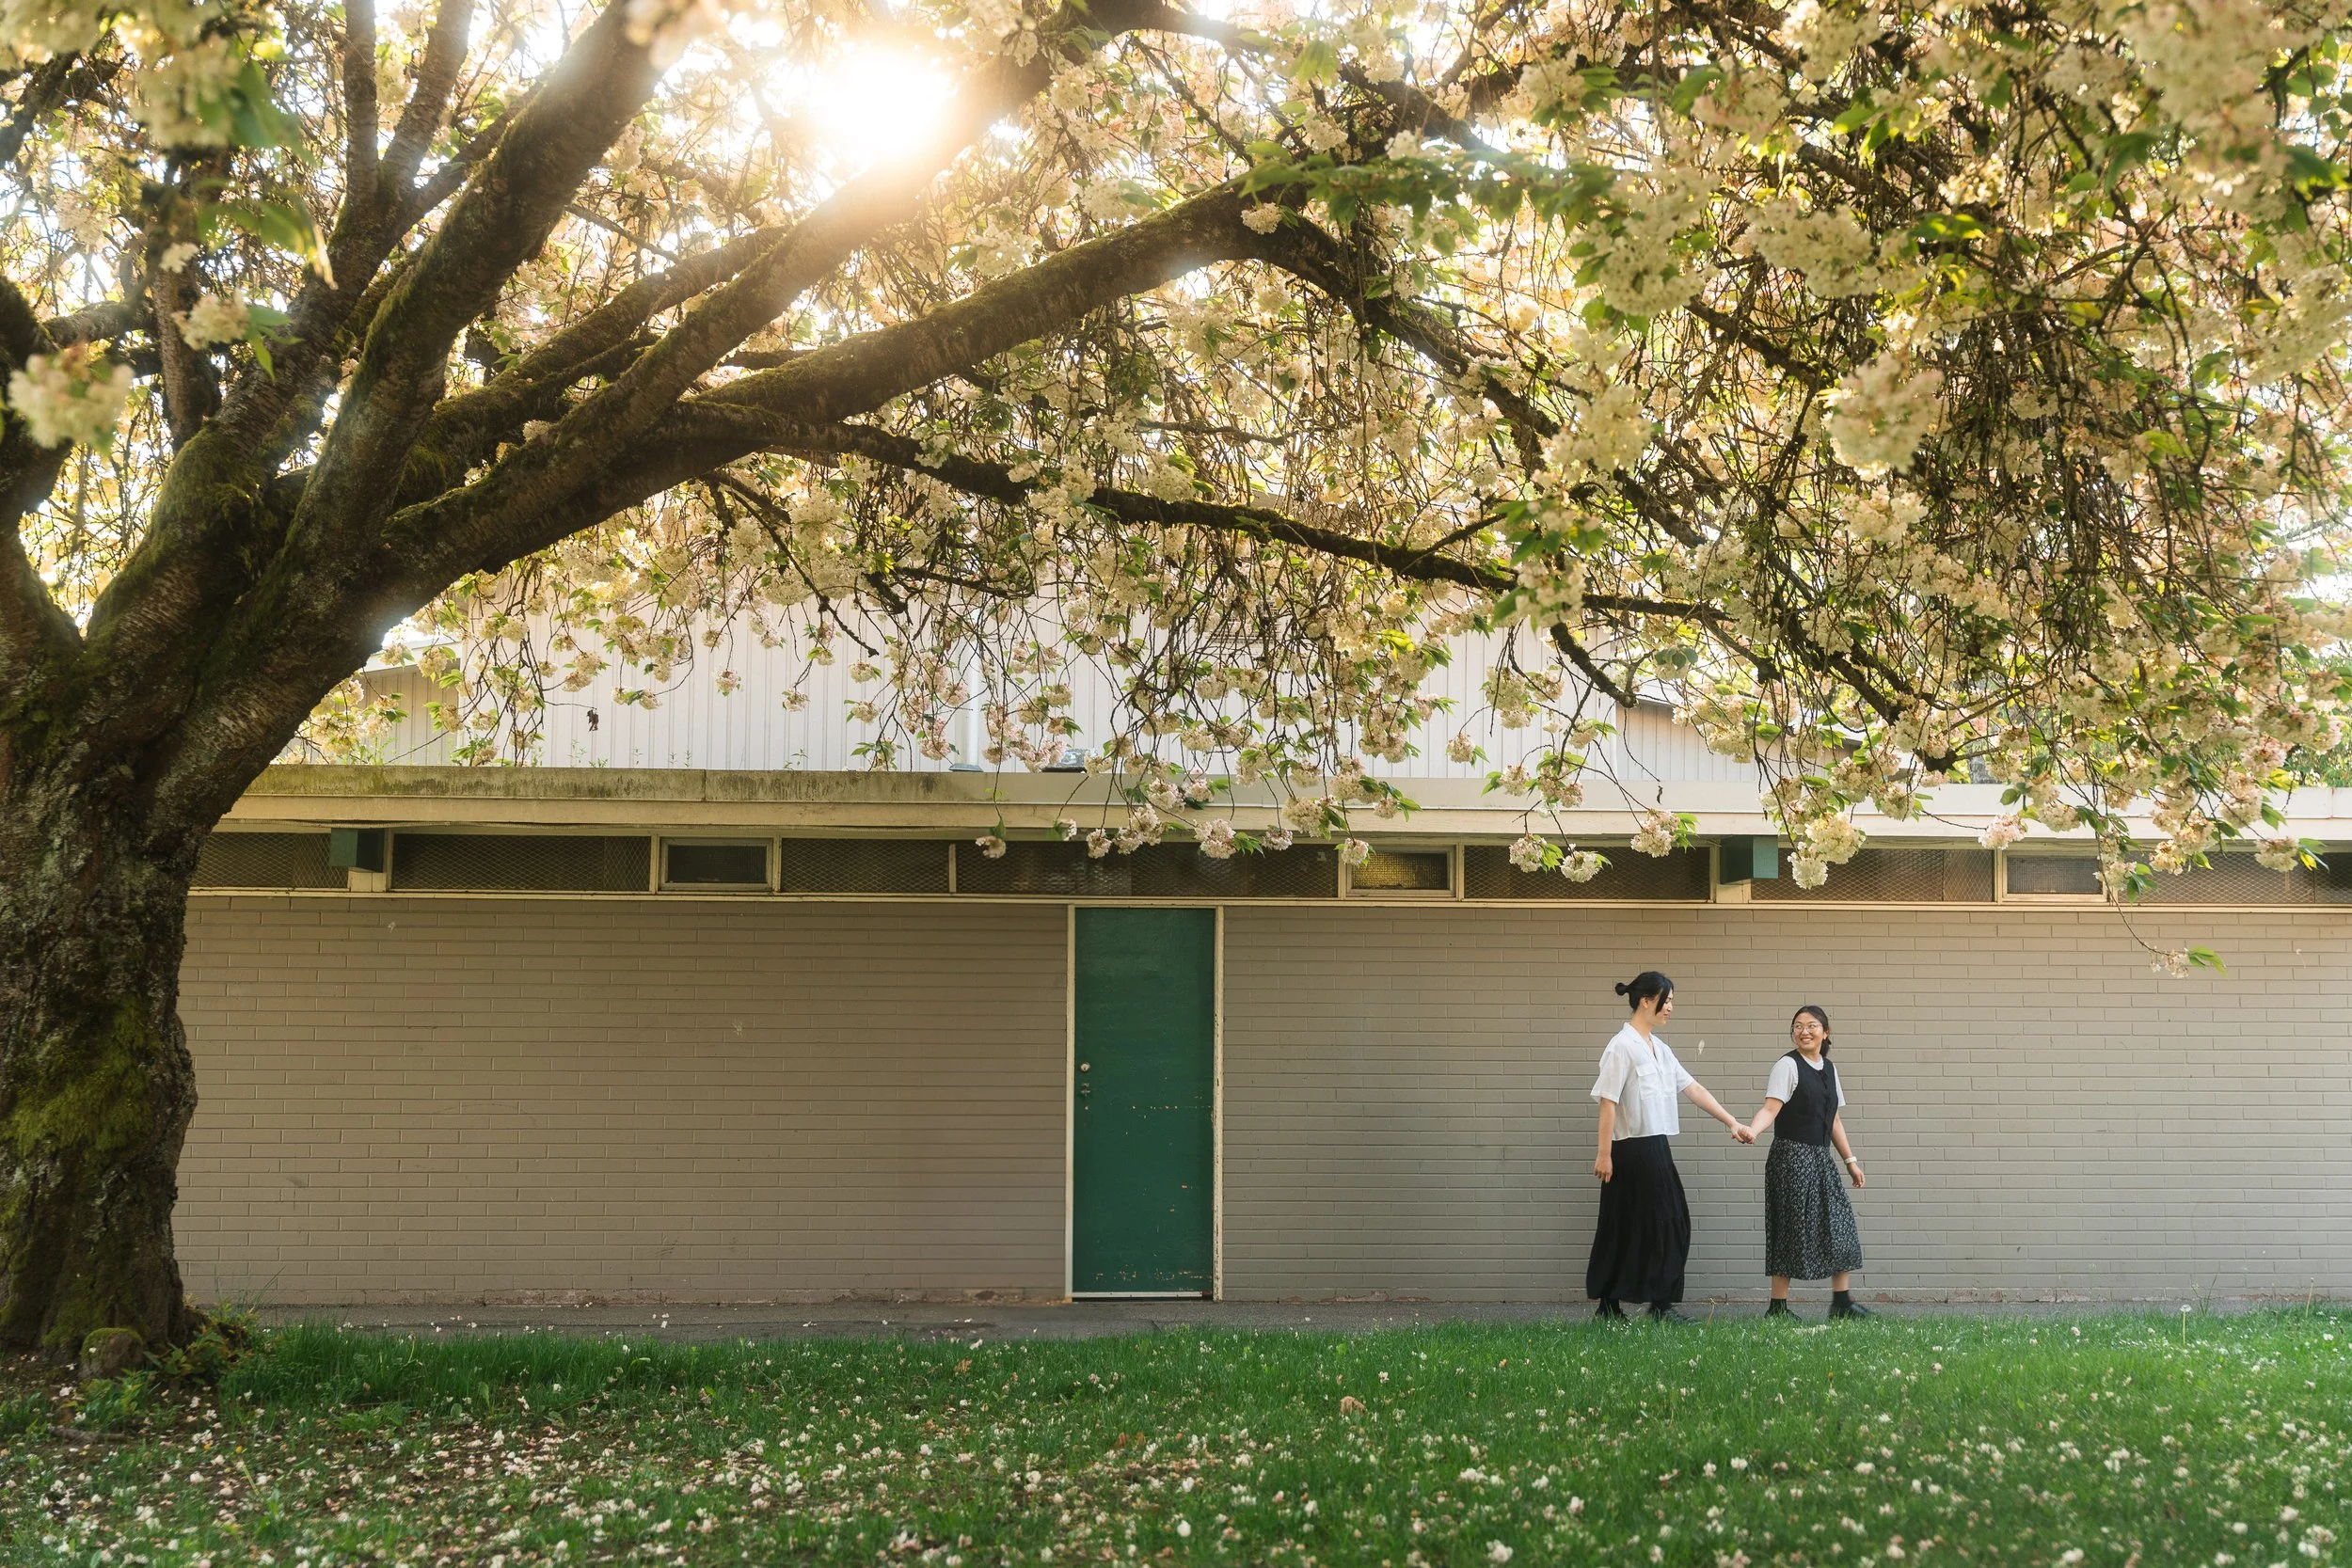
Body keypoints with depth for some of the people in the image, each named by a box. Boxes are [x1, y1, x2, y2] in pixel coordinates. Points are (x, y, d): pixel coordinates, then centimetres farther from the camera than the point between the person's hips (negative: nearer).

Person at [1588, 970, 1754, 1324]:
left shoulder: (1659, 1049, 14)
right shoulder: (1623, 1047, -12)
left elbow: (1694, 1089, 13)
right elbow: (1608, 1103, -14)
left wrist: (1732, 1123, 8)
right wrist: (1604, 1155, -16)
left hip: (1656, 1148, 9)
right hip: (1631, 1150, -9)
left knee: (1671, 1224, 9)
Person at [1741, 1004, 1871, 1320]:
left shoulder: (1829, 1068, 13)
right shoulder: (1788, 1066, -9)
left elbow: (1834, 1120, 18)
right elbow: (1771, 1108, -21)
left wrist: (1850, 1159, 17)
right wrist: (1752, 1130, -40)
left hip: (1821, 1159, 7)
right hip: (1792, 1156, -7)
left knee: (1841, 1223, 5)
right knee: (1792, 1230, -4)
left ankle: (1842, 1301, 13)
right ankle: (1778, 1306, 3)